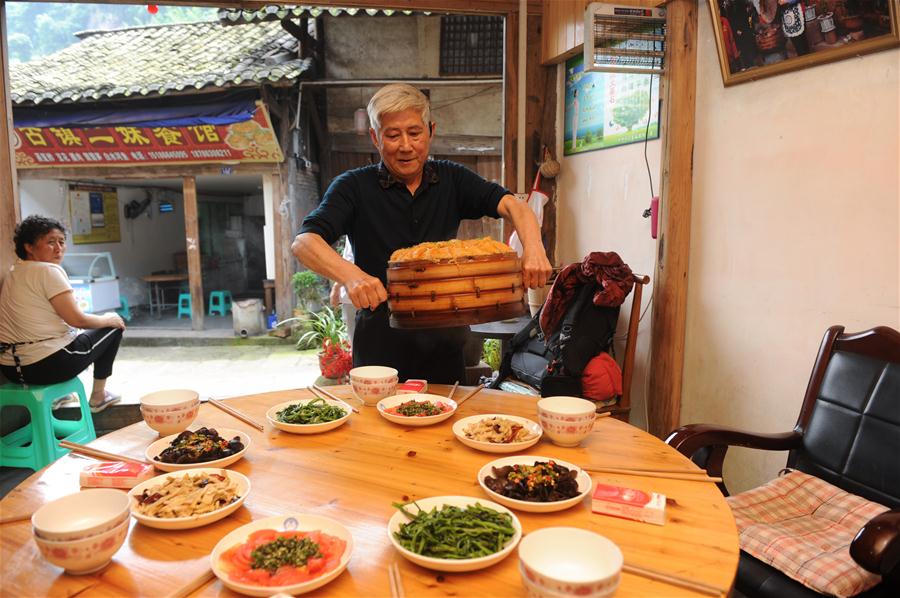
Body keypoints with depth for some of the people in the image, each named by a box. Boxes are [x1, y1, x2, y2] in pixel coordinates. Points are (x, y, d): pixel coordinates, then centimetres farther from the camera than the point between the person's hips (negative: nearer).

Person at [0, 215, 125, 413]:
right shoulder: (48, 271, -14)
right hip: (47, 366, -9)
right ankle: (98, 396, 19)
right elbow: (77, 319, -16)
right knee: (114, 327, 11)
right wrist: (108, 319, 2)